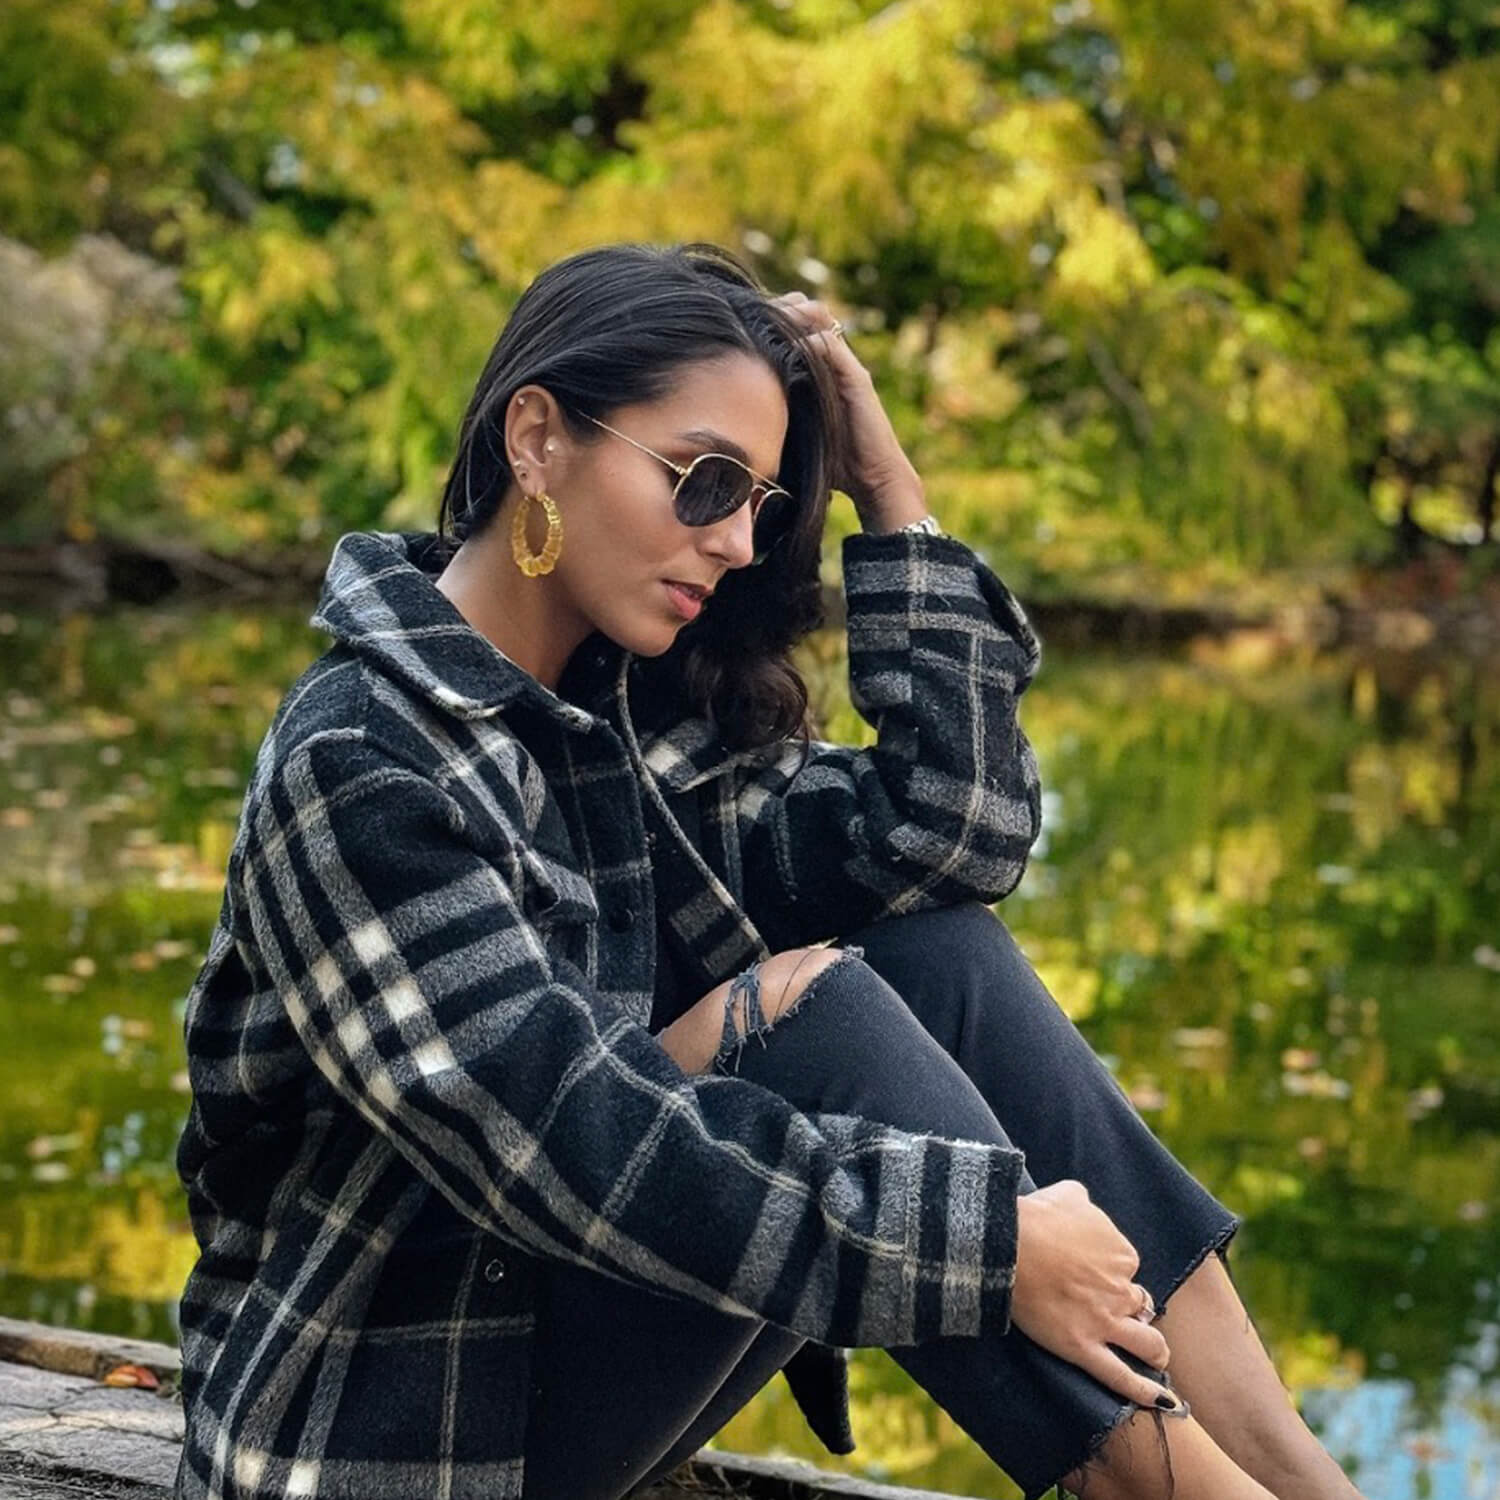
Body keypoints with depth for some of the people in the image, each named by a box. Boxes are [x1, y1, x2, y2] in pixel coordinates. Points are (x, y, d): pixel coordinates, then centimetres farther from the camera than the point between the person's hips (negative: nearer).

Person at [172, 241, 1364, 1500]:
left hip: (577, 1325, 8)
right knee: (810, 1011, -25)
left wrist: (888, 489, -8)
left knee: (940, 955, -10)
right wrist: (989, 1237, -28)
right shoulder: (355, 772, -19)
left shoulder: (632, 710, 5)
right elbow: (569, 1142, -28)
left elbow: (952, 838, -4)